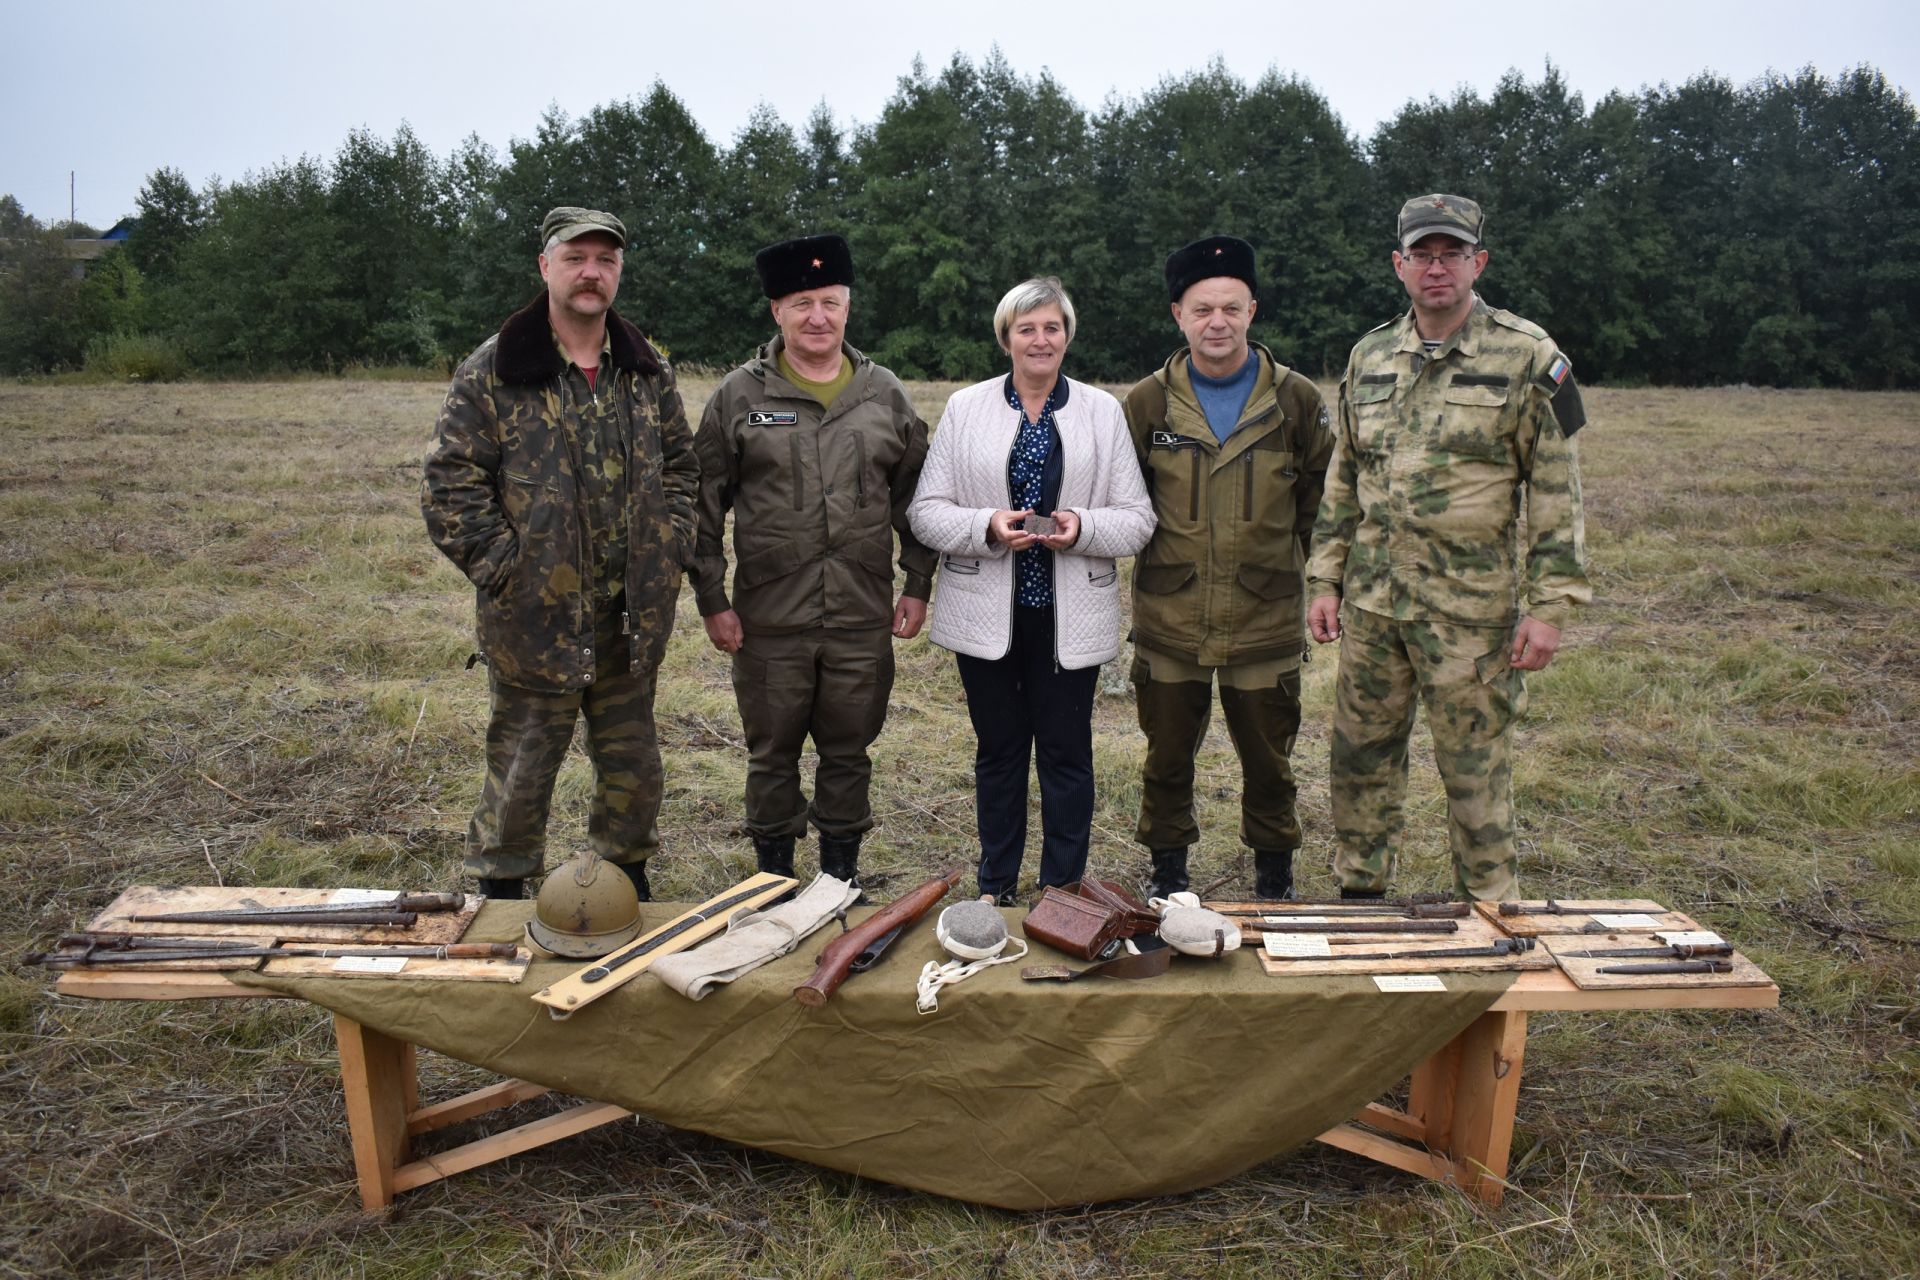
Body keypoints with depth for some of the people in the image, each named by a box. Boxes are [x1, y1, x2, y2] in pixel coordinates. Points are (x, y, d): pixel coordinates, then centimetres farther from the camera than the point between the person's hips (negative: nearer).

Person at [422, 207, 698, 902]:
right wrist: (504, 568, -12)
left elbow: (680, 465, 14)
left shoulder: (648, 371, 7)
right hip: (535, 617, -4)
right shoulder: (493, 372, -7)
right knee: (521, 770, 9)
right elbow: (450, 482, -8)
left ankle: (627, 878, 37)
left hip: (631, 617, 4)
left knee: (633, 767, 16)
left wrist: (668, 552, 2)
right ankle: (501, 891, 29)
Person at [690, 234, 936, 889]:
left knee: (849, 752, 12)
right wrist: (712, 599, -2)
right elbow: (706, 505, 1)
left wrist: (918, 584, 6)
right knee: (773, 754, 11)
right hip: (769, 620, -1)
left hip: (863, 619, 2)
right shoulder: (738, 395, 0)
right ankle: (775, 879, 28)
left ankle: (841, 877, 29)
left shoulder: (885, 395, 6)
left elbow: (914, 495, 11)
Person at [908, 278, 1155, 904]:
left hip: (1070, 617, 0)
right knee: (998, 753, 11)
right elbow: (925, 511, 0)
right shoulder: (965, 407, 5)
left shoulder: (1104, 411, 6)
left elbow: (1138, 519, 2)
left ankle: (1063, 892, 21)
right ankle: (995, 889, 26)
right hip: (988, 615, 0)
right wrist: (987, 526, -18)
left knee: (1067, 754, 6)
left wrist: (1084, 527, -18)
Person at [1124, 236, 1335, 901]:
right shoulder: (1146, 403, 0)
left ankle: (1274, 880, 32)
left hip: (1265, 622, 0)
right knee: (1166, 760, 12)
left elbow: (1323, 499, 10)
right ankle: (1167, 875, 30)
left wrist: (1284, 561, 7)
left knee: (1268, 761, 12)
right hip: (1169, 624, 1)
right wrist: (1161, 554, 9)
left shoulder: (1297, 401, -1)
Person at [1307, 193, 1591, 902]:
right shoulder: (1369, 356, 10)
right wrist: (1325, 579, 10)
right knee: (1361, 756, 12)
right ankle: (1358, 894, 29)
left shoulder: (1528, 357, -4)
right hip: (1371, 599, 5)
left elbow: (1556, 488, -5)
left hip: (1470, 605, -4)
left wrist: (1549, 605, -10)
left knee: (1474, 766, 5)